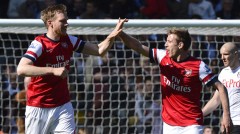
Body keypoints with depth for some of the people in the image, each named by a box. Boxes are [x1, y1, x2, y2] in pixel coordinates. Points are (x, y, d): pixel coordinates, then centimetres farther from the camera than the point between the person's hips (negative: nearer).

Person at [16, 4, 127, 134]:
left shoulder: (68, 41, 2)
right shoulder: (39, 44, -16)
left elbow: (99, 50, 5)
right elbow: (21, 69, -29)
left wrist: (112, 36, -15)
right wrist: (53, 70, -34)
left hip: (63, 106, 4)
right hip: (38, 107, -4)